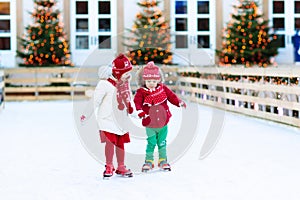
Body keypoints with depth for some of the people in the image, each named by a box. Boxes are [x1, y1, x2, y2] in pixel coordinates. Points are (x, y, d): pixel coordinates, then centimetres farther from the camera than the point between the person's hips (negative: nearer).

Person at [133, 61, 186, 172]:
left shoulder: (163, 89, 0)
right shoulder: (141, 92, -9)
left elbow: (171, 96, 5)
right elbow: (137, 102, -18)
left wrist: (180, 102, -8)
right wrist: (140, 111, -35)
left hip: (163, 122, 3)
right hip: (150, 124, -3)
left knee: (162, 142, 13)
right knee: (151, 143, 0)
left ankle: (163, 160, 27)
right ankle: (149, 161, 17)